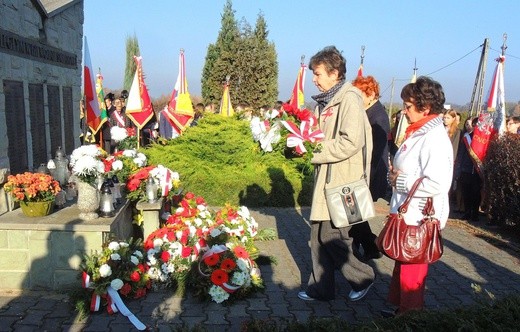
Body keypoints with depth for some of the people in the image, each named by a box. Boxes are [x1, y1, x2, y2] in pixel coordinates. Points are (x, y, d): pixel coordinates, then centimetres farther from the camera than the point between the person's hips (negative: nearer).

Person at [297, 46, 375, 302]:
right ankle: (320, 288, 26)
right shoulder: (325, 101, 15)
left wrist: (314, 150, -18)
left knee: (331, 236, -2)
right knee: (318, 236, 13)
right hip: (325, 179, 9)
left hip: (342, 183, -9)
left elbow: (351, 142, -23)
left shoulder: (349, 99, -13)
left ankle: (362, 277, 21)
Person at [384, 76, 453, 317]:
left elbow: (438, 184, -30)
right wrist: (394, 175, 1)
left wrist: (400, 181, -19)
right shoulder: (417, 132, 9)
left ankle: (408, 313, 25)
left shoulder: (435, 138, -21)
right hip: (406, 213, 9)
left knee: (411, 271, 7)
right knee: (402, 265, 21)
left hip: (420, 218, -9)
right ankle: (399, 305, 37)